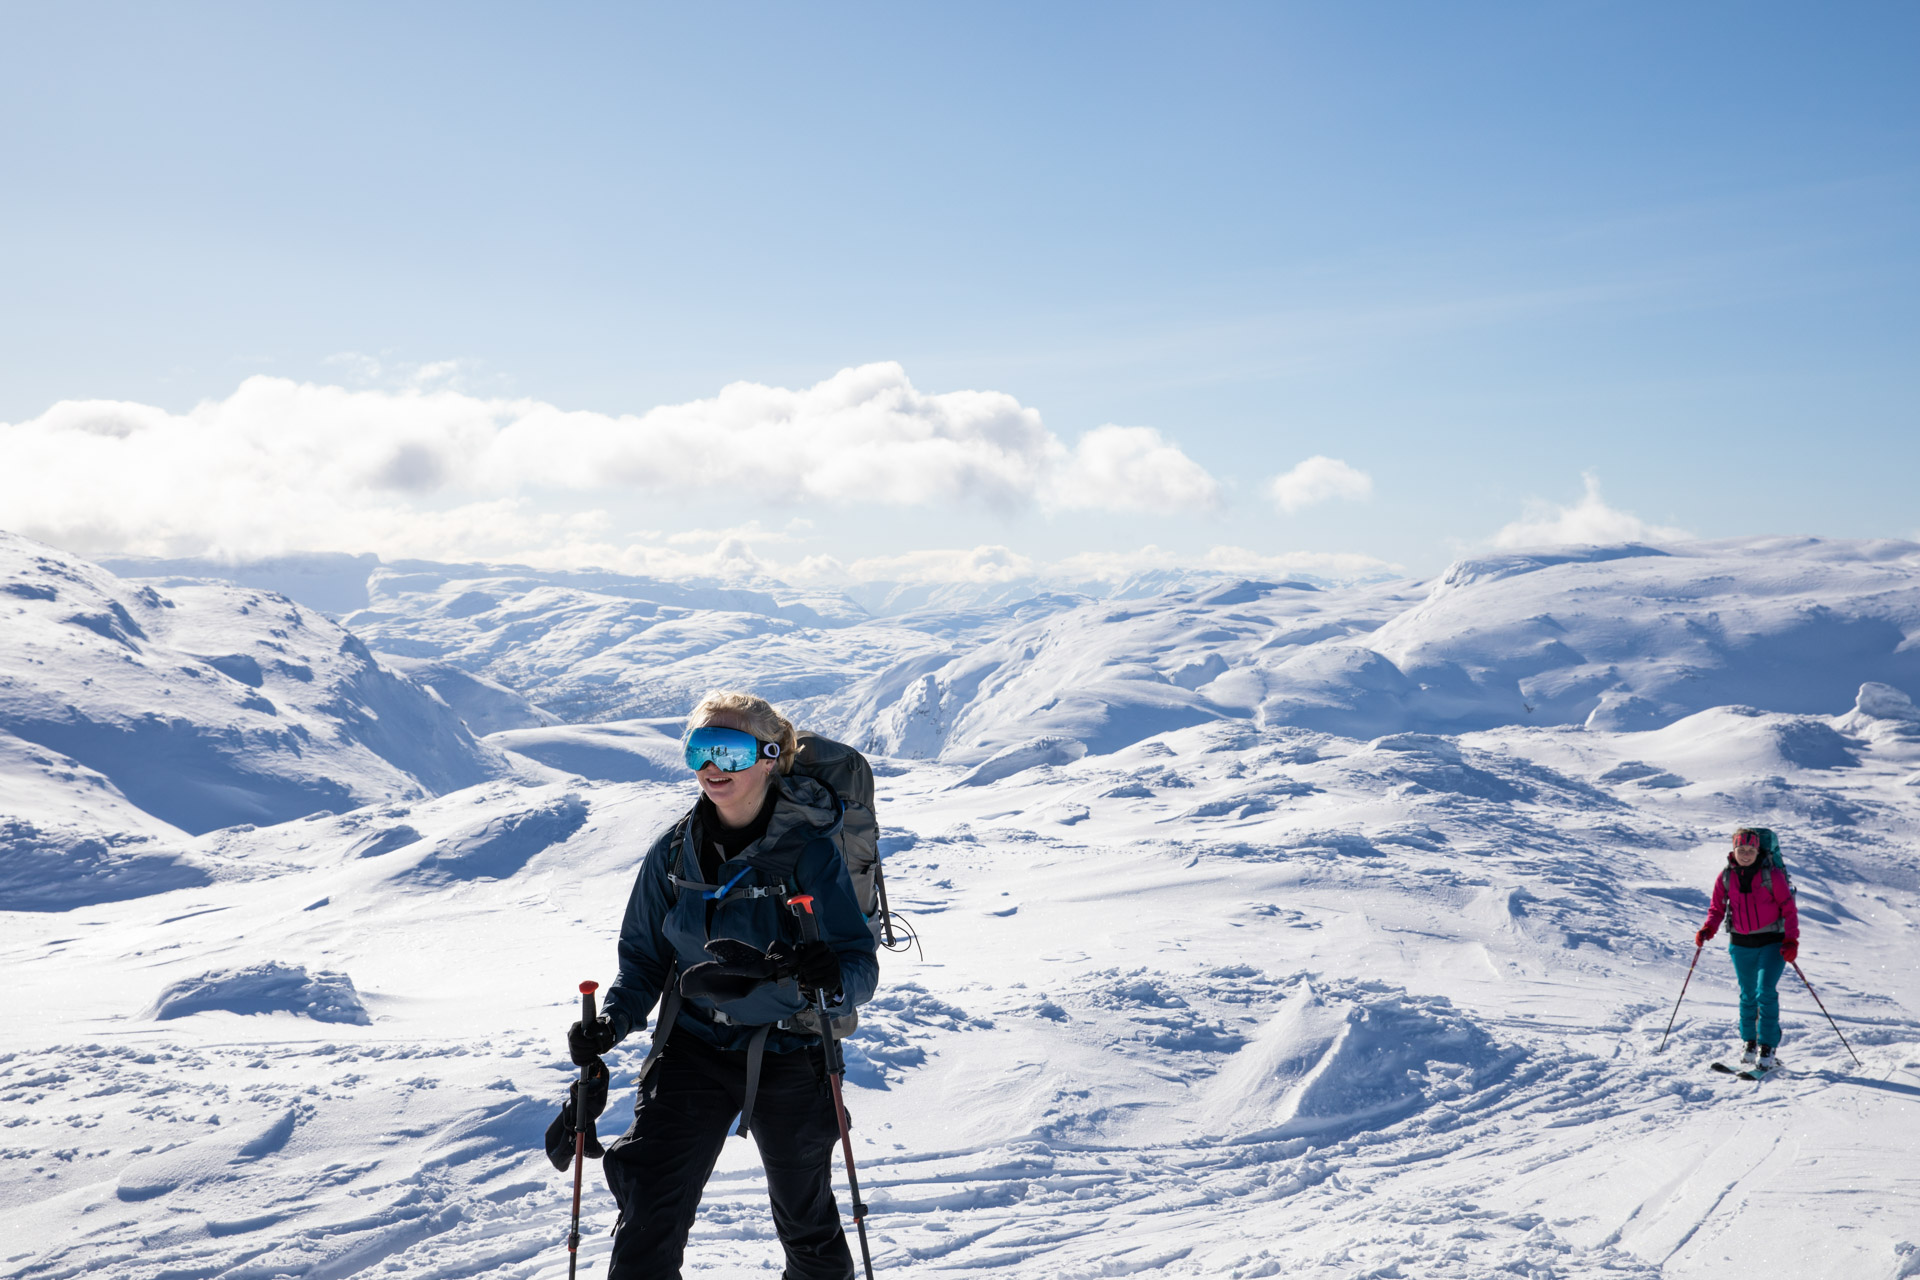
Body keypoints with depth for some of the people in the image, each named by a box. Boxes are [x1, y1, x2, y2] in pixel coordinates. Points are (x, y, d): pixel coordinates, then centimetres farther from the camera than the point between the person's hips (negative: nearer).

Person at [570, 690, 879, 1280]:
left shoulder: (808, 851, -17)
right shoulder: (675, 849, -5)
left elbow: (861, 964, -20)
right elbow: (645, 955, 6)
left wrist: (834, 977, -44)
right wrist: (614, 1021, -12)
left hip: (788, 1051, -2)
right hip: (693, 1046, 2)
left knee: (805, 1216, 16)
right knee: (649, 1201, -12)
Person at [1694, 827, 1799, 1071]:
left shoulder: (1772, 875, -10)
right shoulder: (1725, 877, 0)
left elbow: (1789, 909, -7)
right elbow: (1717, 908, 8)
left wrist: (1791, 941, -17)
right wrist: (1708, 929, -10)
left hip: (1772, 942, -4)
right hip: (1741, 943, 4)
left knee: (1766, 991, -15)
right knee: (1748, 995, 12)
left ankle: (1768, 1047, -8)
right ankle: (1750, 1042, 28)